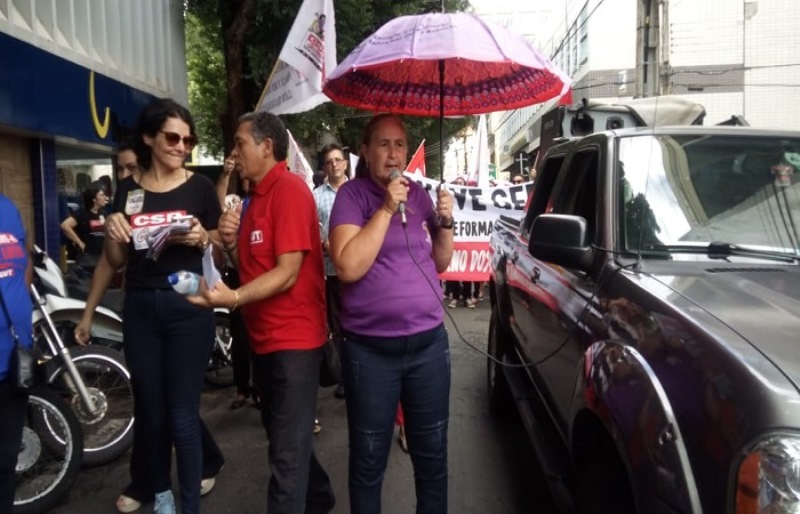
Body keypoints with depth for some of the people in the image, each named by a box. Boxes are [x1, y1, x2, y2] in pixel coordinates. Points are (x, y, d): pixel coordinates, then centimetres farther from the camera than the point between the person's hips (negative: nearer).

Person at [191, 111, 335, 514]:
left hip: (293, 338, -10)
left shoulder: (290, 190, -15)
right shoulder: (255, 196, 14)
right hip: (265, 336, 10)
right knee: (282, 434, 22)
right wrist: (231, 242, -2)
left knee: (287, 449, -4)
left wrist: (234, 298, -33)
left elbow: (288, 271, -22)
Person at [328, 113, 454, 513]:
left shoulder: (419, 193, 7)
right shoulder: (352, 194, -6)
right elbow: (349, 267, -20)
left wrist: (445, 222, -4)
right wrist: (386, 209, -20)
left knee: (432, 454, 17)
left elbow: (440, 263, 13)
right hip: (370, 350, -4)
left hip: (429, 342, 4)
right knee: (368, 461, 11)